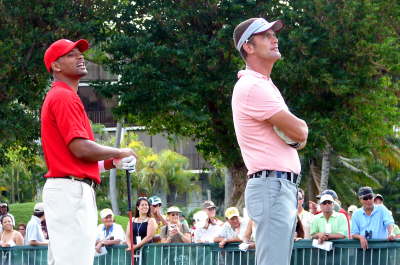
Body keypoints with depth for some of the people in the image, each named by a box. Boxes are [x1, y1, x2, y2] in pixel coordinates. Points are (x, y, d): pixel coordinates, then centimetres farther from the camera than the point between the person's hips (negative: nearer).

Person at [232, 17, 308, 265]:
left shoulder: (266, 85, 22)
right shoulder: (252, 87, -12)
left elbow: (298, 137, 20)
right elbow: (299, 132, -14)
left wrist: (295, 129, -3)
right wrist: (301, 127, 9)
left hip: (285, 188, 10)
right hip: (271, 186, -10)